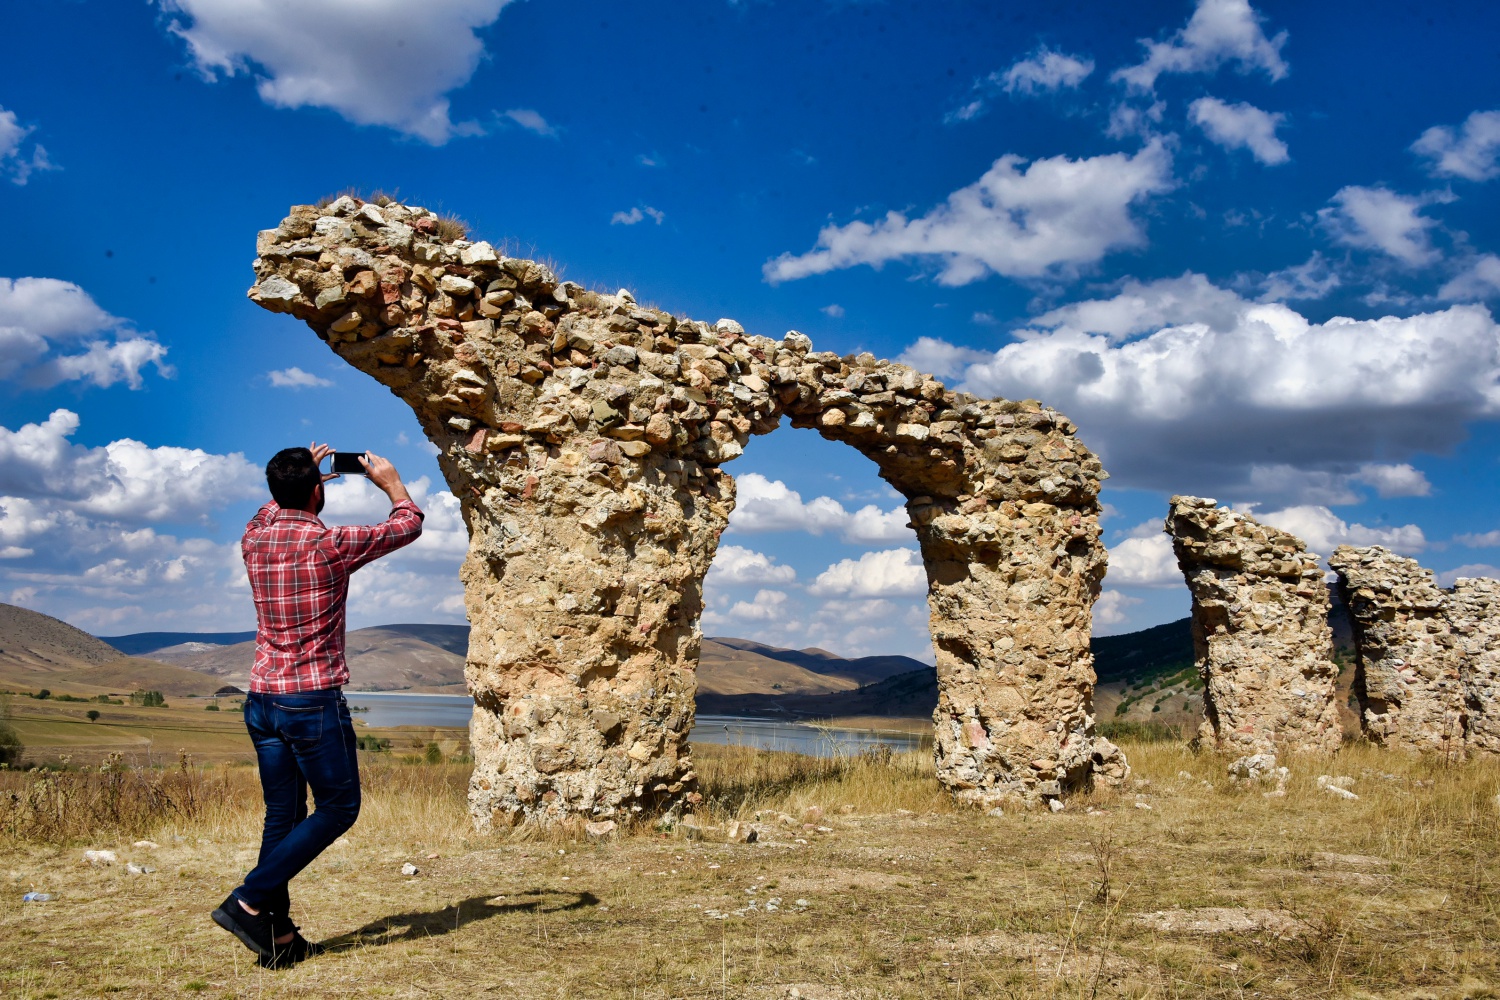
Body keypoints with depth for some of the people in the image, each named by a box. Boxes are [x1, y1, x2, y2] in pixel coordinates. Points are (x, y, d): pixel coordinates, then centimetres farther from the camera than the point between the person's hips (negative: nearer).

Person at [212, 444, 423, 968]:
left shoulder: (254, 541, 4)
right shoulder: (331, 545, -14)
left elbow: (269, 512, 31)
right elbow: (408, 525, 1)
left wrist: (297, 482, 35)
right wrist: (390, 481, 17)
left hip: (262, 700, 7)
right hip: (314, 700, -7)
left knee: (282, 815, 12)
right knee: (338, 807, 6)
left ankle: (277, 934, 15)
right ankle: (248, 901, -1)